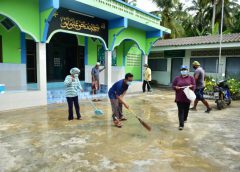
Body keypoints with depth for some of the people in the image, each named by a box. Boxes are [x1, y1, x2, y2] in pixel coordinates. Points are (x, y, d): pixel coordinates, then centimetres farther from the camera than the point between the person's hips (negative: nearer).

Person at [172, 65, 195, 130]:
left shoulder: (191, 78, 5)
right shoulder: (177, 78, 6)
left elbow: (194, 86, 1)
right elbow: (173, 86, 5)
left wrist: (191, 86, -22)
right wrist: (176, 87, -17)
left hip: (187, 97, 1)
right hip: (179, 98, -1)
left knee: (186, 109, 16)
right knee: (180, 111, -4)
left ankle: (185, 118, 47)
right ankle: (181, 125, -3)